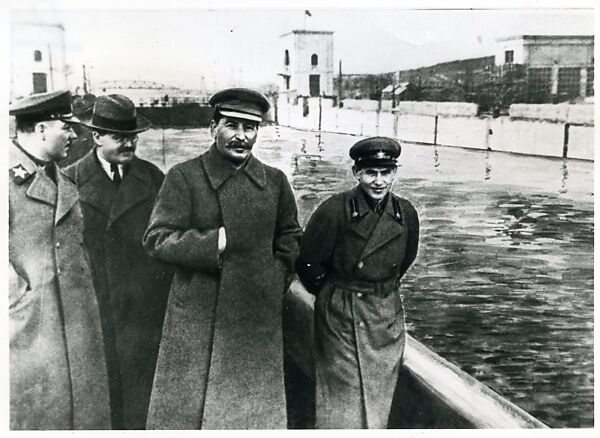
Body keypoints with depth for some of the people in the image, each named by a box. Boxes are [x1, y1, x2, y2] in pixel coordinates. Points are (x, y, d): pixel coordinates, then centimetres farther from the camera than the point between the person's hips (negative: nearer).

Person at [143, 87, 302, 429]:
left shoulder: (275, 181, 7)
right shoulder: (184, 177, -4)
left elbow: (289, 238, 17)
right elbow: (157, 239, -9)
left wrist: (275, 283, 5)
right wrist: (218, 242, -18)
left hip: (259, 321, 3)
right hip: (196, 320, -3)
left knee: (255, 409, 13)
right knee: (185, 408, 7)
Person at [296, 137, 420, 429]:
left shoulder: (406, 214, -2)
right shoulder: (335, 210, -16)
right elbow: (307, 264, -7)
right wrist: (332, 293, 5)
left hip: (387, 318, 4)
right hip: (340, 318, -4)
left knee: (378, 402, 13)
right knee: (341, 401, 5)